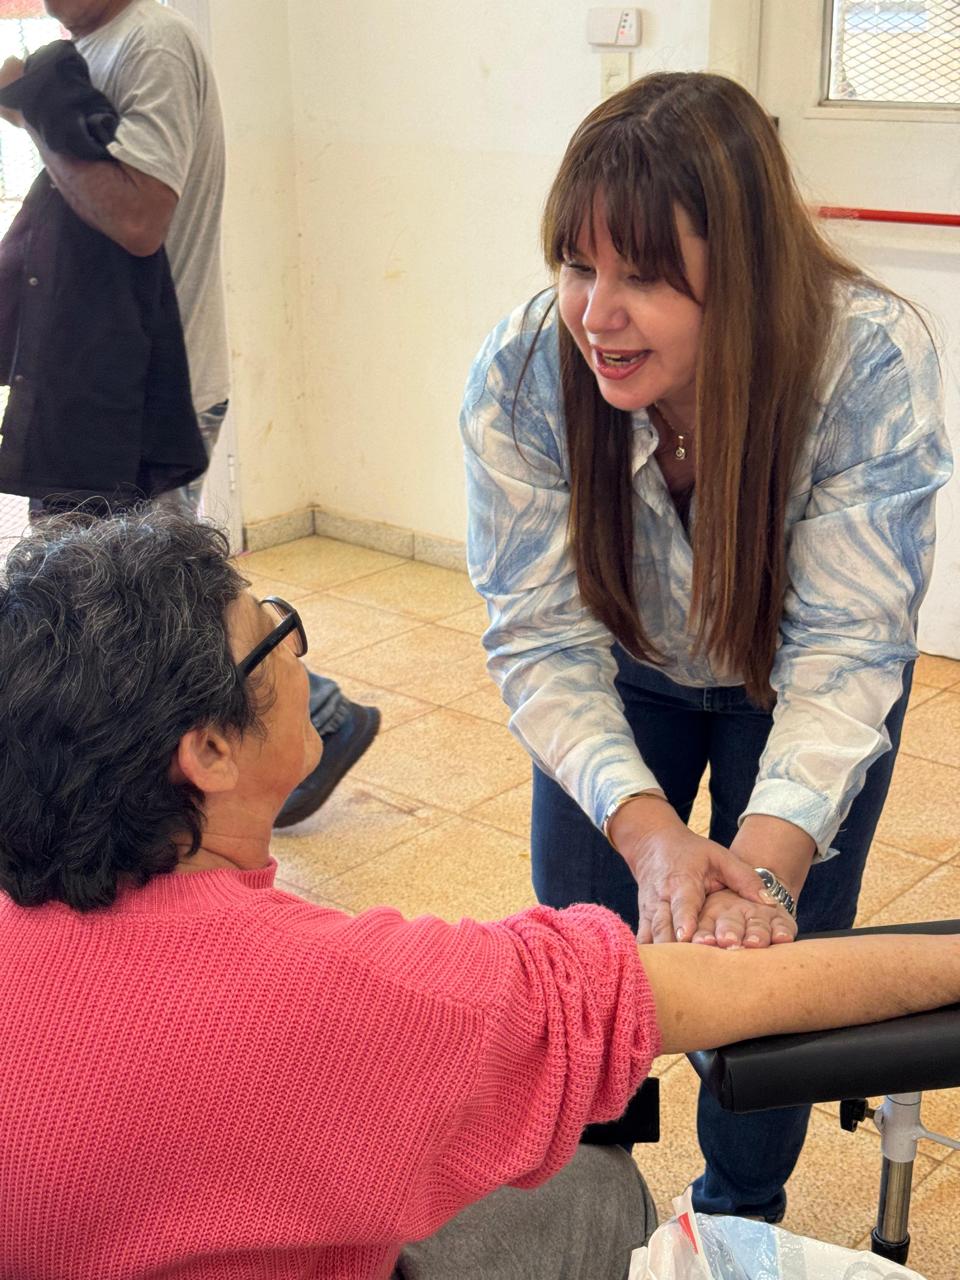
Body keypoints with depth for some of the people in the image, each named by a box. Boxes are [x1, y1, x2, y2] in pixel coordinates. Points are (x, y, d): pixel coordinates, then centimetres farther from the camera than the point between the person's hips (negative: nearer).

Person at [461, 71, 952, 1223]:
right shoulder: (517, 379, -30)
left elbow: (845, 647, -34)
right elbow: (543, 636, -28)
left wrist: (765, 868, -49)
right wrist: (648, 830, -44)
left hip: (788, 689, -1)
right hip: (625, 678, 2)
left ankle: (740, 1218, 32)